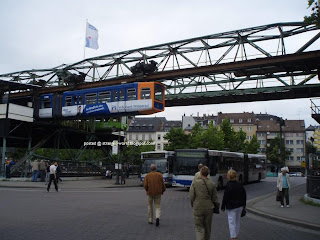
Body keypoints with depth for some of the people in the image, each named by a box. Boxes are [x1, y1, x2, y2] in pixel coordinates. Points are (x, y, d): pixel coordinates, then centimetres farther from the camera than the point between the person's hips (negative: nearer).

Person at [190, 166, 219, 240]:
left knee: (199, 228, 6)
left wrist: (192, 204, 11)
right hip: (209, 208, 2)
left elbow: (191, 196, -8)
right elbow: (214, 198, 0)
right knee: (207, 228, 17)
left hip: (198, 208, -2)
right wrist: (216, 205, 20)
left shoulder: (195, 182, -9)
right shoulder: (212, 184, -4)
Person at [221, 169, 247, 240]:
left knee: (232, 222, 0)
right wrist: (244, 205, 21)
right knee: (237, 222, 18)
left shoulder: (228, 185, -17)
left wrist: (223, 207, -4)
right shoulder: (240, 184, 3)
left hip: (232, 207, -7)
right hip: (240, 206, 7)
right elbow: (244, 195, 11)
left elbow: (225, 198, -14)